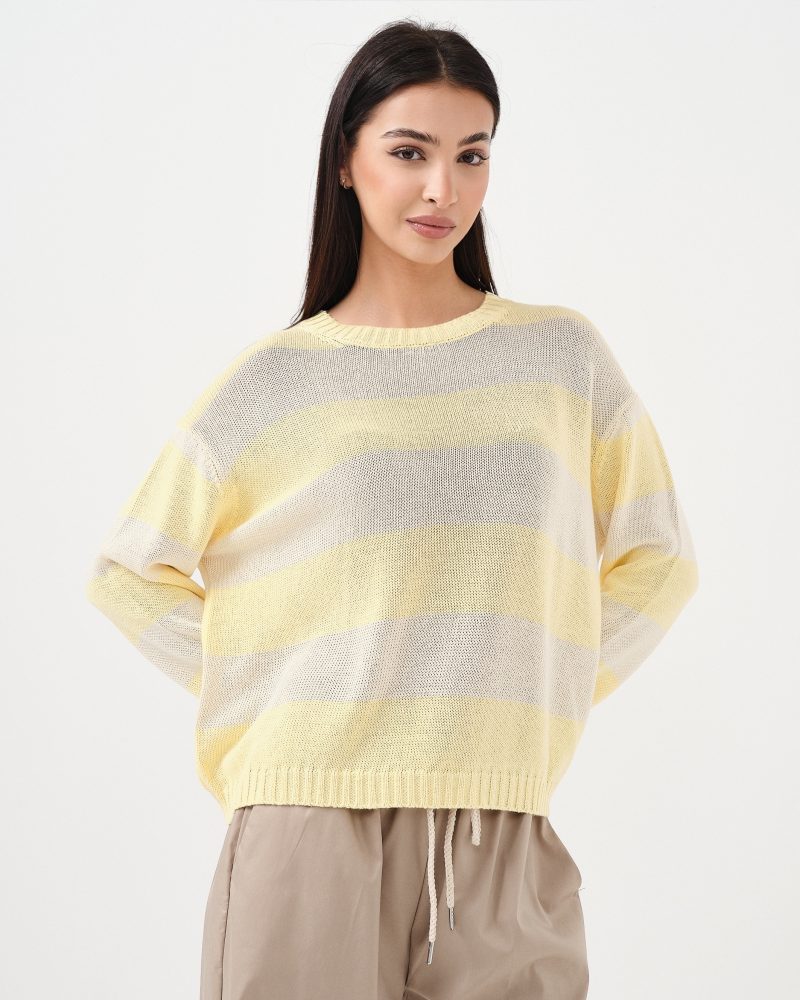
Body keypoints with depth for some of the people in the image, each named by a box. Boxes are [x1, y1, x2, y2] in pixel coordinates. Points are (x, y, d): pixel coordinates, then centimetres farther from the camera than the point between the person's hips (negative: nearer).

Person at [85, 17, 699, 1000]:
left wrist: (538, 698, 4)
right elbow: (130, 572, 9)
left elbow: (656, 559, 14)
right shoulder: (274, 382, 3)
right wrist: (275, 700, 1)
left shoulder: (562, 355, 7)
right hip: (314, 823, -1)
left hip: (499, 837, 2)